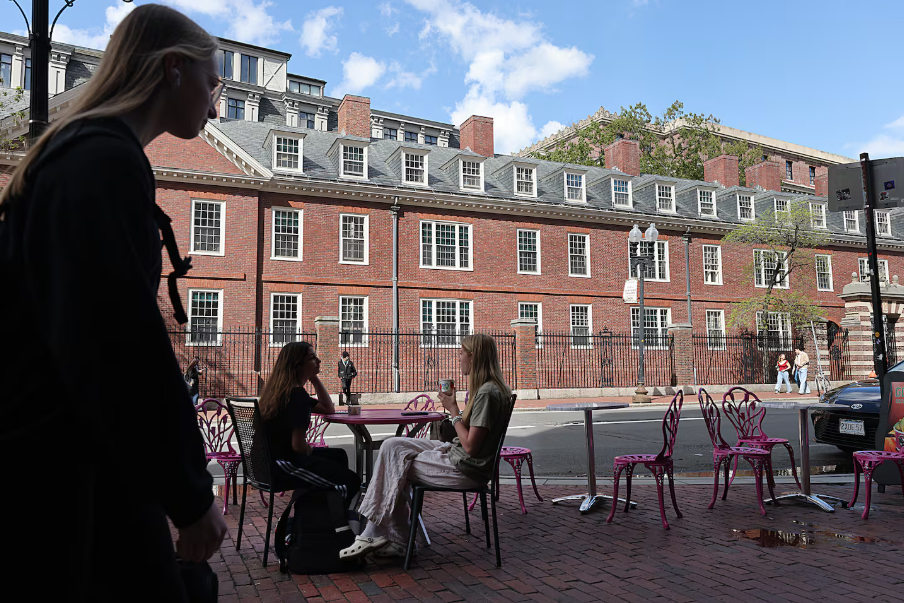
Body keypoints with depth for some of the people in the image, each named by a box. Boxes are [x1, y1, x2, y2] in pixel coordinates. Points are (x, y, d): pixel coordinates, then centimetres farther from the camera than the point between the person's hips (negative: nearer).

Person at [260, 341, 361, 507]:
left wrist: (314, 378, 11)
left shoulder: (285, 389, 12)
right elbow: (298, 446, -25)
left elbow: (328, 409, 19)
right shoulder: (297, 394, -20)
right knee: (351, 481, -10)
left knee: (338, 455, 28)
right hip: (286, 464, -11)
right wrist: (310, 450, -1)